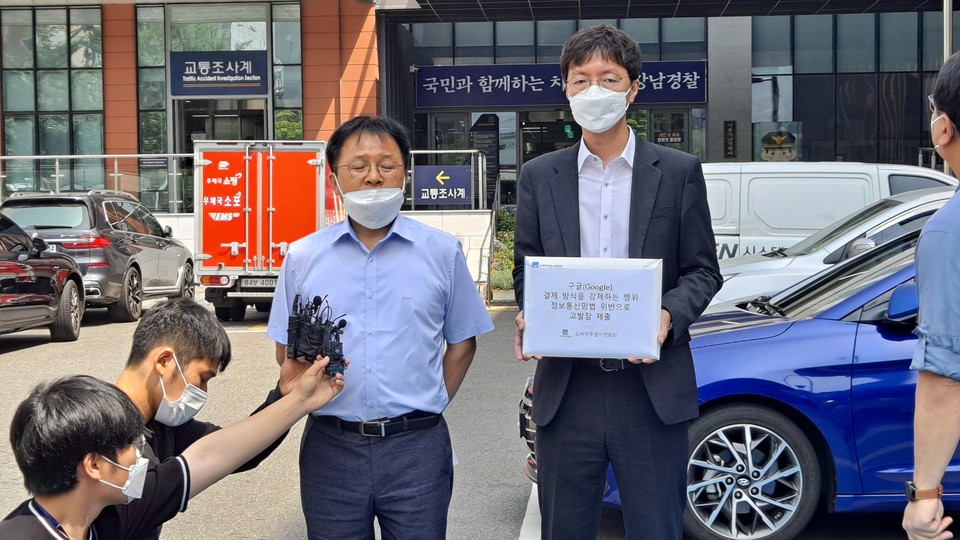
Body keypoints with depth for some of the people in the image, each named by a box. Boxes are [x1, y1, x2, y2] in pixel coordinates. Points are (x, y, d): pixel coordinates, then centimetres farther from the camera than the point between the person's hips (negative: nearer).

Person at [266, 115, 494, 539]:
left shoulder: (442, 252, 4)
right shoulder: (302, 257, 5)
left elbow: (462, 342, 10)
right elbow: (286, 351, 12)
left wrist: (428, 408, 4)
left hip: (417, 446, -1)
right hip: (331, 447, 1)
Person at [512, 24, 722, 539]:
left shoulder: (679, 171, 4)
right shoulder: (538, 177, 8)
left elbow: (702, 270, 4)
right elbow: (525, 270, 11)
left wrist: (670, 314, -16)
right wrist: (528, 317, -10)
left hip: (653, 388, -1)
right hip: (566, 387, 2)